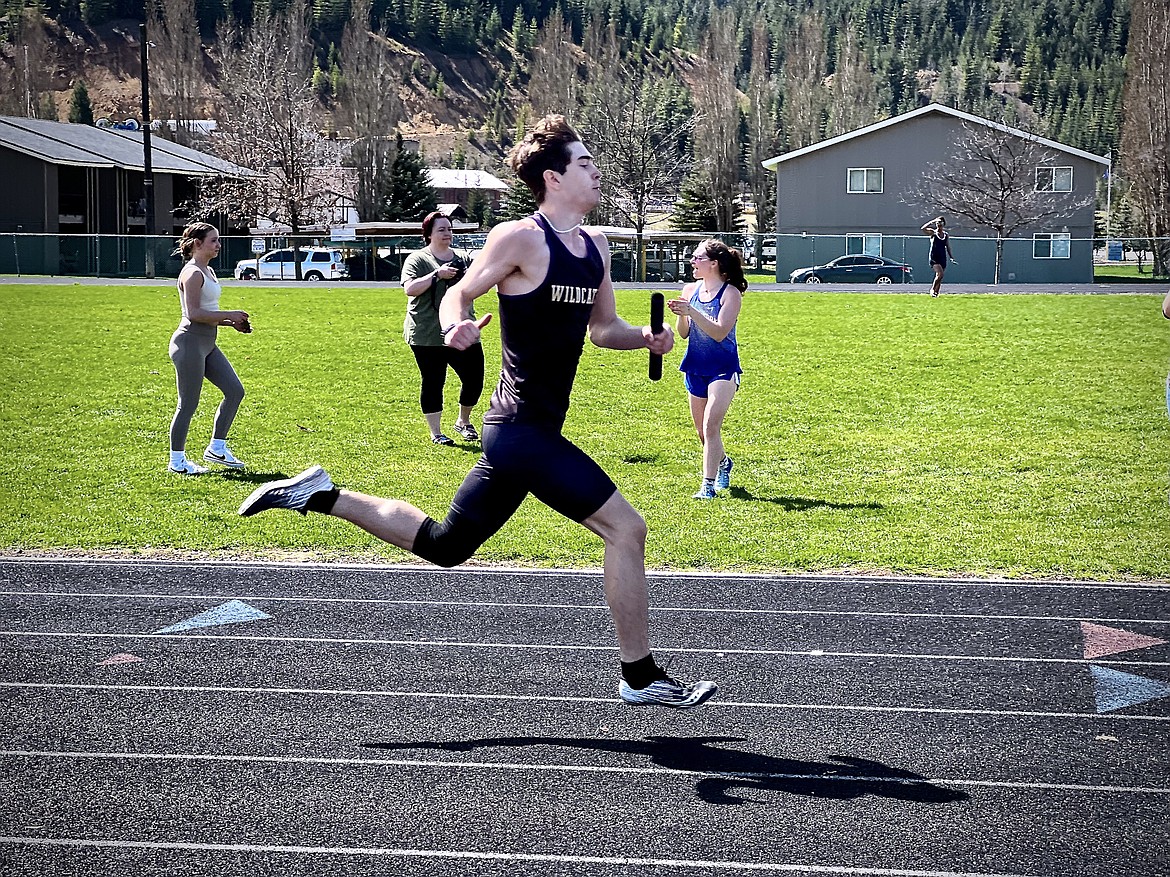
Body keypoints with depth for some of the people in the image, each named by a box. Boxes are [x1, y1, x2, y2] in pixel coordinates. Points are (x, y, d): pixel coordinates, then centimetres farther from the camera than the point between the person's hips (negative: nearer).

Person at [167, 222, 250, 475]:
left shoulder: (208, 271, 16)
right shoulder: (193, 273, -14)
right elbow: (193, 313, -21)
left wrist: (232, 322, 9)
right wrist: (229, 315, -16)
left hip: (207, 344, 10)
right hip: (190, 342, -10)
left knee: (235, 391, 9)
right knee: (188, 404, -3)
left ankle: (217, 448, 18)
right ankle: (177, 461, 8)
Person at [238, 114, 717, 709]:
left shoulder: (595, 247, 12)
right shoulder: (520, 238, -12)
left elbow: (603, 328, 21)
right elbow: (459, 294, -5)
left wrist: (647, 338, 1)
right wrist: (455, 327, -27)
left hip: (530, 433, 9)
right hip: (522, 429, -9)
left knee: (443, 545, 18)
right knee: (625, 528, -9)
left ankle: (318, 496, 27)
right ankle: (640, 678, 2)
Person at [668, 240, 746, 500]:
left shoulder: (731, 293, -12)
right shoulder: (690, 290, 3)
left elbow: (720, 332, -22)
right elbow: (684, 333, 7)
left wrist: (691, 311, -29)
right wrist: (680, 315, -14)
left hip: (723, 368, -6)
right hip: (695, 368, 6)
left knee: (711, 425, -17)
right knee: (702, 431, 15)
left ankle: (708, 485, -13)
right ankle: (723, 463, 43)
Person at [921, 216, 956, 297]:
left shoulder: (946, 235, 12)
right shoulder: (933, 233, 1)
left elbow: (948, 248, 17)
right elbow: (923, 228, -17)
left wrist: (952, 258, 10)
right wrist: (933, 221, -14)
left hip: (943, 258, 5)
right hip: (934, 258, -5)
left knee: (939, 277, 3)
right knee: (940, 274, -23)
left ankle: (936, 293, 11)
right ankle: (932, 289, -7)